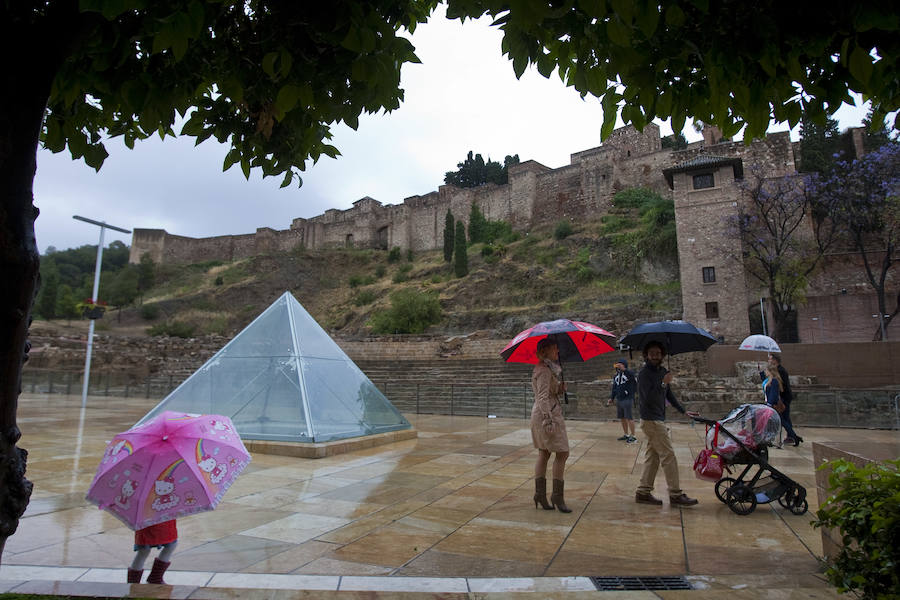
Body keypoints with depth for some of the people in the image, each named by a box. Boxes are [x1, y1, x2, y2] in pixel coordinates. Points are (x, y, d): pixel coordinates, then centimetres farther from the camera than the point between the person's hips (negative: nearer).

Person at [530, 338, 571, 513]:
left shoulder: (550, 368, 16)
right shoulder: (545, 370, -15)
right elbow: (543, 397, -21)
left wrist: (561, 387, 4)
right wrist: (548, 420, -26)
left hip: (540, 415, 10)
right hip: (547, 414, -10)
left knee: (543, 454, 11)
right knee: (562, 454, -4)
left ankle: (540, 494, 15)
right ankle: (557, 495, 2)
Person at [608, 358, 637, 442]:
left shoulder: (629, 373, -8)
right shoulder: (616, 376, 13)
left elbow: (632, 375, -33)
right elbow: (614, 388, 19)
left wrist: (623, 369, -41)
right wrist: (611, 398, 13)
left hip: (627, 399, -7)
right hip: (619, 400, 7)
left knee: (629, 418, -3)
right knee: (622, 418, 12)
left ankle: (633, 436, 6)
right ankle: (626, 435, 24)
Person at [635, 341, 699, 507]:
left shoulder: (663, 371, 13)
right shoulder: (644, 374, -14)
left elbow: (669, 395, 21)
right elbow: (648, 398, -22)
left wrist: (684, 411, 18)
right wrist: (663, 383, -26)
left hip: (658, 420, 9)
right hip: (651, 420, -9)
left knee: (652, 457, 11)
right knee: (668, 456, -6)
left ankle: (643, 492, 17)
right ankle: (676, 495, 1)